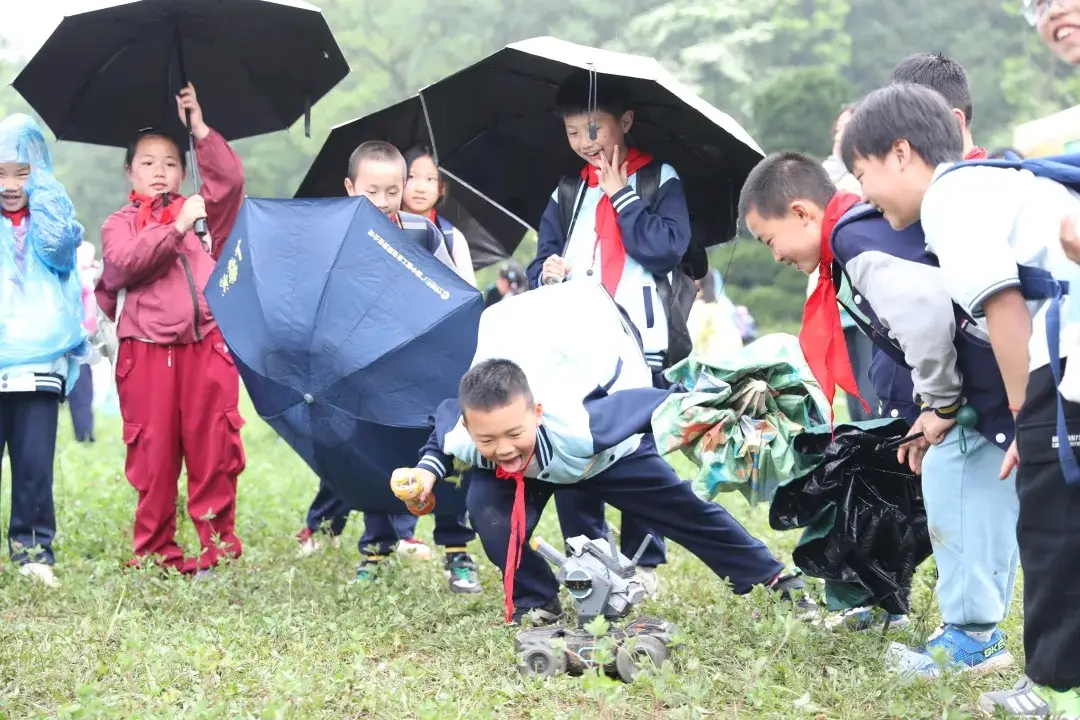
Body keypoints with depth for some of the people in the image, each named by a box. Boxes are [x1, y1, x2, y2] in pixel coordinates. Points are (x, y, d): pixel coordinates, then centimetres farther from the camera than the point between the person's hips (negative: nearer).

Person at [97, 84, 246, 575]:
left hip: (207, 345, 1)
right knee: (154, 452, 0)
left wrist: (199, 130, -2)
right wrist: (176, 228, -15)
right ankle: (155, 552, 8)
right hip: (147, 350, -1)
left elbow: (230, 179, 0)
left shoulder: (203, 212, 17)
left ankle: (217, 547, 6)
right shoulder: (119, 223, 9)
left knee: (213, 448, -1)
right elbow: (125, 262, -11)